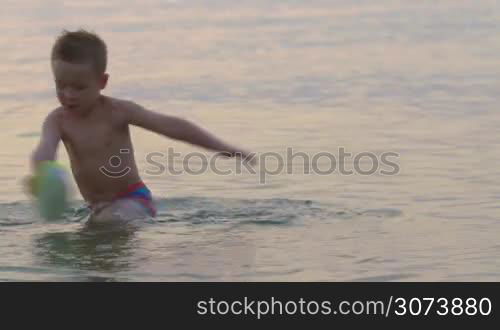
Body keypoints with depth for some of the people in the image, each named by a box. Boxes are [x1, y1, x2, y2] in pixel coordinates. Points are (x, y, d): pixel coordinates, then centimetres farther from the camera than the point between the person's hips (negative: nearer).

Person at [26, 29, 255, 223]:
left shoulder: (117, 111, -12)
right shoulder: (58, 120, -5)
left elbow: (171, 126, -14)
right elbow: (45, 149, -26)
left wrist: (224, 148, -19)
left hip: (132, 200, -6)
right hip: (98, 208, 6)